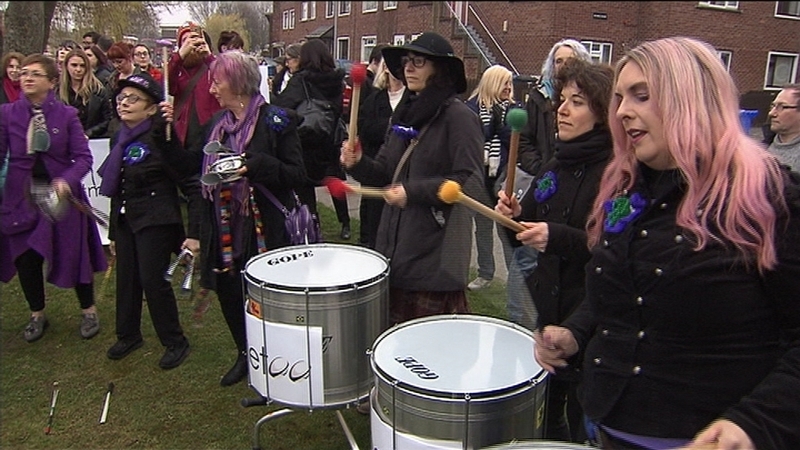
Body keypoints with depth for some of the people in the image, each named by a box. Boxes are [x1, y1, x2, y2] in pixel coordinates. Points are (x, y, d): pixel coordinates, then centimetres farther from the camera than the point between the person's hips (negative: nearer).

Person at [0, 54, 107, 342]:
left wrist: (66, 180, -25)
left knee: (74, 255, 6)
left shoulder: (67, 115, -5)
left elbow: (83, 157, -8)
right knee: (26, 257, 10)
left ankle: (89, 311, 26)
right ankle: (37, 315, 31)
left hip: (61, 195, -2)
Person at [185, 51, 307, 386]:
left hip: (264, 230, -6)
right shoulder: (216, 124, 11)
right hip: (225, 229, 6)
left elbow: (297, 175, -12)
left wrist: (256, 166, -26)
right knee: (228, 293, 14)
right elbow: (199, 173, 15)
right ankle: (245, 354, 36)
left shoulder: (276, 121, -8)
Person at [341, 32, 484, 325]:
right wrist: (358, 164, -4)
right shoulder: (404, 114, 14)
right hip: (396, 244, 7)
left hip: (436, 253, -7)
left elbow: (470, 181, -16)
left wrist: (413, 191, -19)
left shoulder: (459, 116, -9)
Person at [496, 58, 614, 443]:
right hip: (548, 308, 7)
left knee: (583, 424, 11)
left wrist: (558, 238, -29)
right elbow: (530, 230, 16)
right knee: (542, 419, 21)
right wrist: (515, 216, -4)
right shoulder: (555, 165, 7)